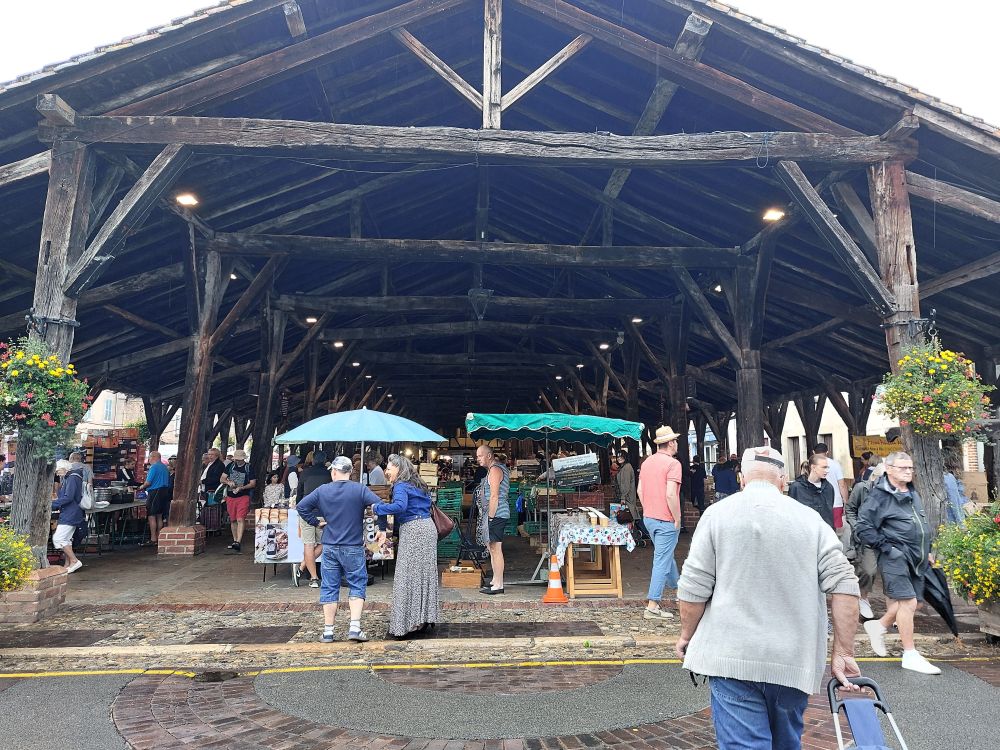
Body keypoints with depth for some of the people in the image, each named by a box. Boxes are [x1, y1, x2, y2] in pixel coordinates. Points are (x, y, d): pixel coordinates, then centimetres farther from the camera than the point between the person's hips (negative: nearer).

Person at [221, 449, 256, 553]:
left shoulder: (249, 468, -1)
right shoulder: (230, 466, 9)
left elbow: (253, 483, -3)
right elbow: (222, 479, 11)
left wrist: (241, 488, -17)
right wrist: (228, 482, -11)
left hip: (243, 497, -4)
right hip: (230, 496, 4)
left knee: (240, 519, -15)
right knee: (233, 520, 12)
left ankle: (238, 542, -21)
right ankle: (235, 541, 24)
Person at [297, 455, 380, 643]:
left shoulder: (322, 490, -1)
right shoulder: (360, 490, -8)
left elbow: (301, 506, 1)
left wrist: (315, 522, 8)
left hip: (329, 547, 2)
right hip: (353, 548, -2)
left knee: (329, 588, 10)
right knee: (357, 585, 8)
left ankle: (328, 631, 14)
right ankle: (355, 627, -3)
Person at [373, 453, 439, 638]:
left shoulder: (401, 486, -10)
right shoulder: (416, 484, 19)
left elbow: (400, 506, -29)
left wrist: (377, 508, -17)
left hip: (413, 531, -9)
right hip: (428, 528, 9)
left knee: (408, 577, -4)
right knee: (424, 574, 13)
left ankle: (407, 624, -2)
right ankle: (424, 619, 21)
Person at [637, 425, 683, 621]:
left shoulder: (647, 462, 8)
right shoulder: (673, 463, -16)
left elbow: (640, 491, 12)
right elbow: (670, 494, -23)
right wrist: (677, 519, -13)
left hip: (648, 518, 8)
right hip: (666, 521, -8)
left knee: (665, 555, 25)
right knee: (661, 561, -3)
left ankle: (677, 587, 44)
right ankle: (652, 606, -1)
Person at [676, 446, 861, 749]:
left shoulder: (717, 514, -3)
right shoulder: (811, 520, 4)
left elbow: (694, 588, -4)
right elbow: (844, 586, -4)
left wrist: (687, 635, 10)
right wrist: (843, 653, 1)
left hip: (733, 657, -3)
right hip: (794, 661, 4)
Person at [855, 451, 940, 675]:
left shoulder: (913, 494, 16)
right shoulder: (879, 496, -12)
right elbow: (863, 528, -15)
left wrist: (926, 552, 22)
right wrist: (886, 547, -15)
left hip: (916, 559, 8)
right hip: (895, 558, -8)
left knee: (902, 603, 11)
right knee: (908, 602, -10)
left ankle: (879, 626, 35)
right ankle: (910, 655, 0)